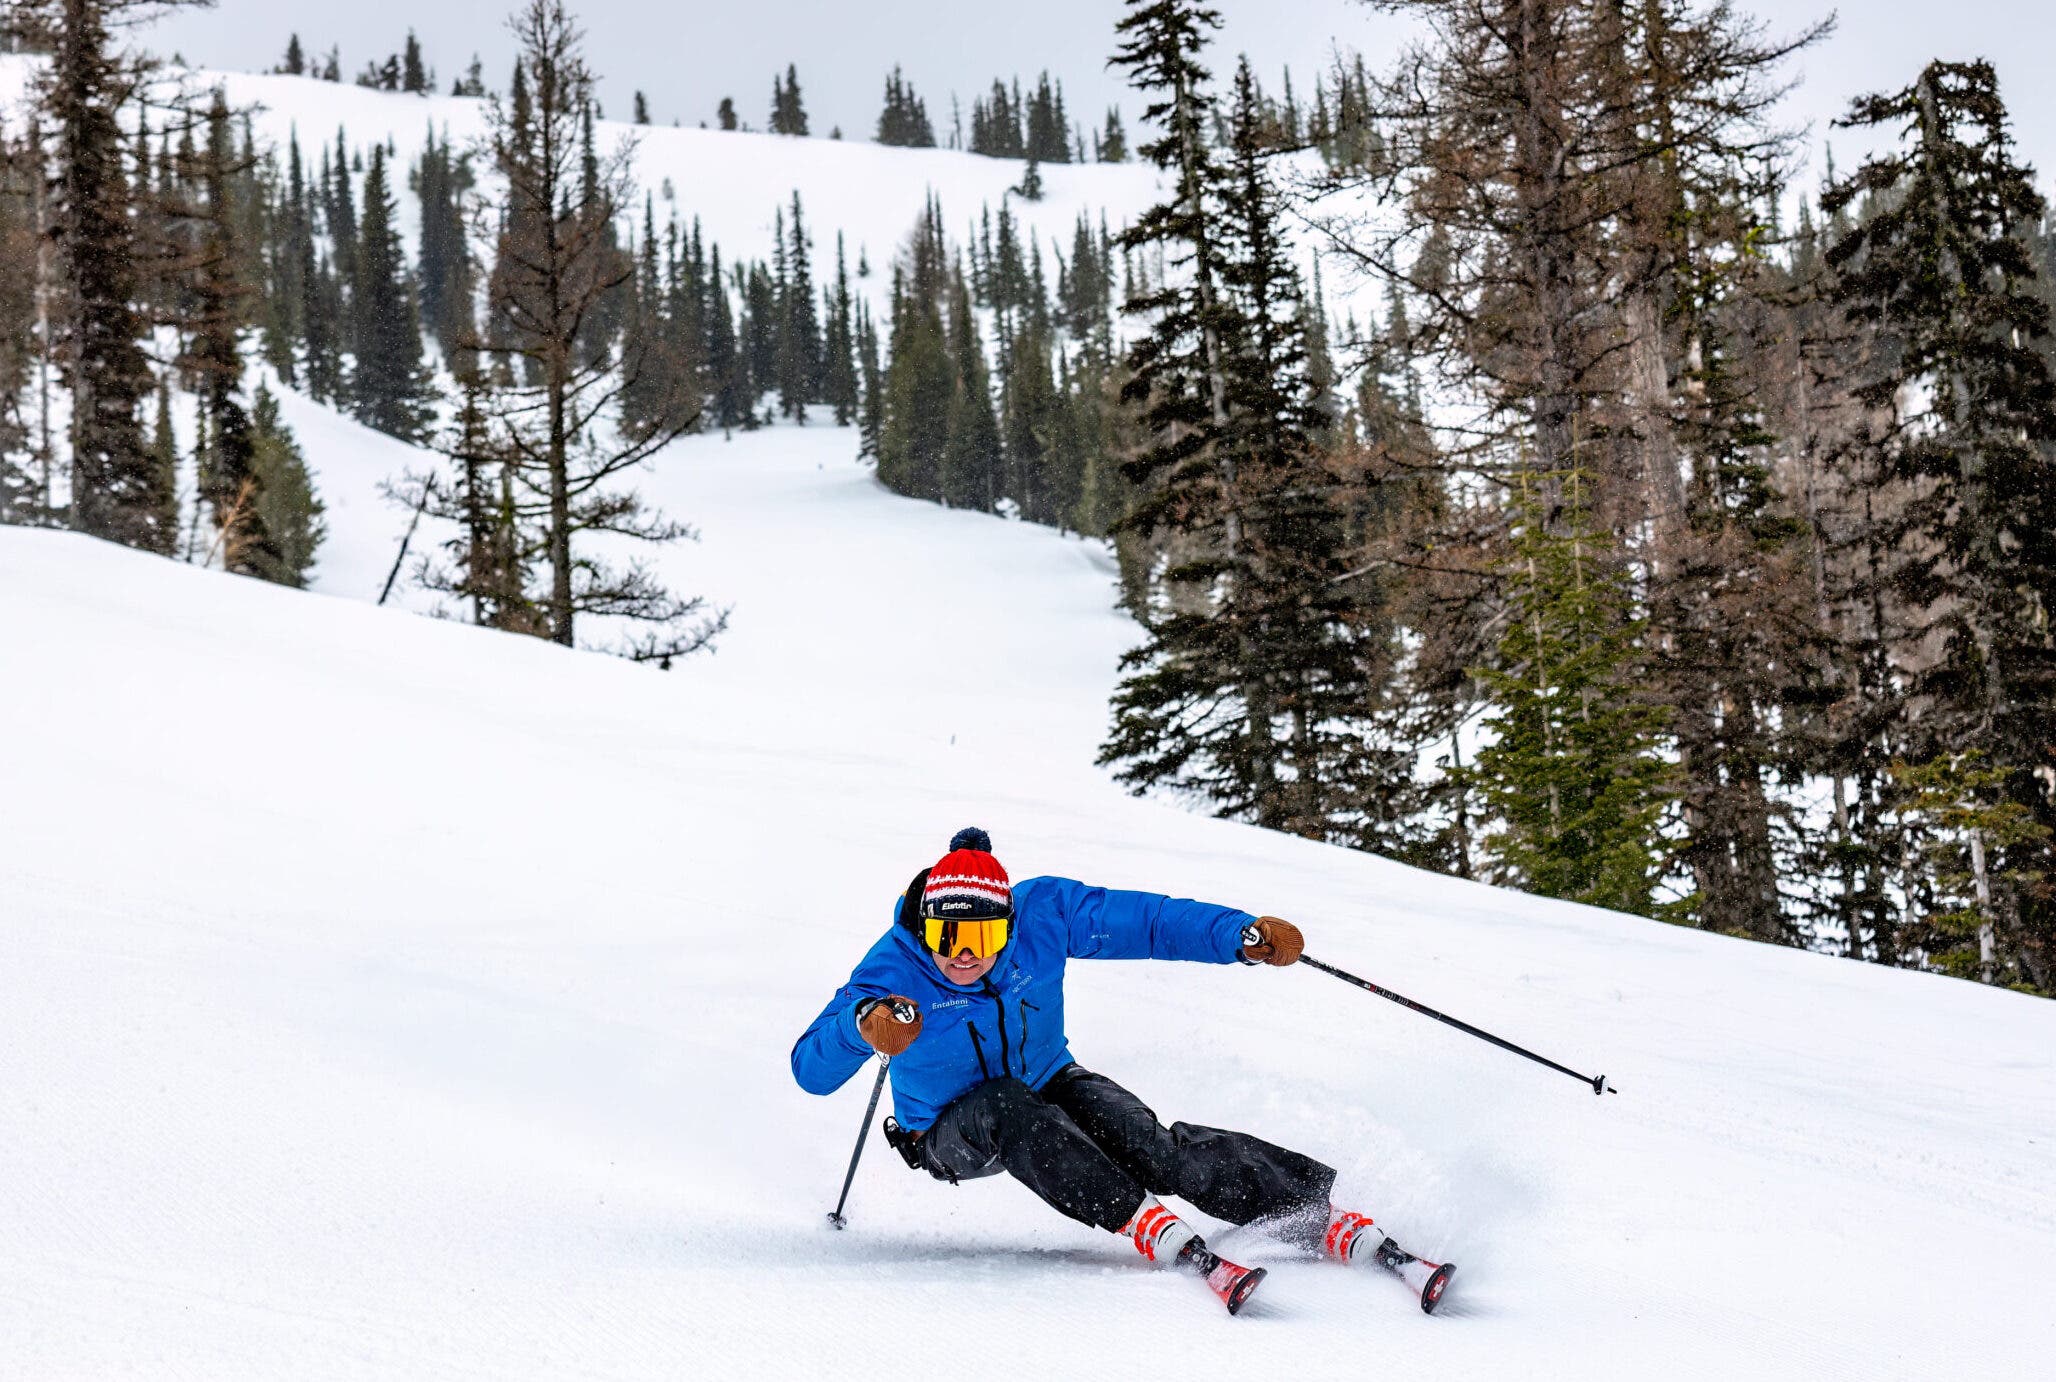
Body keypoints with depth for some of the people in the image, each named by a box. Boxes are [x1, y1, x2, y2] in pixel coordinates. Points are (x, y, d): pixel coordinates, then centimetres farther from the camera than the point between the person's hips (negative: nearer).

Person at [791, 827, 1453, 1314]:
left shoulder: (1043, 914, -18)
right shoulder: (894, 969, -25)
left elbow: (1148, 920, -10)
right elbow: (810, 1069, -29)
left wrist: (1244, 936, -21)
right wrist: (862, 1026, -50)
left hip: (1049, 1086, 2)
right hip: (951, 1131, -2)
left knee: (1149, 1144, -27)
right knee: (1008, 1106, -38)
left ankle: (1341, 1229, -34)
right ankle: (1181, 1247, -46)